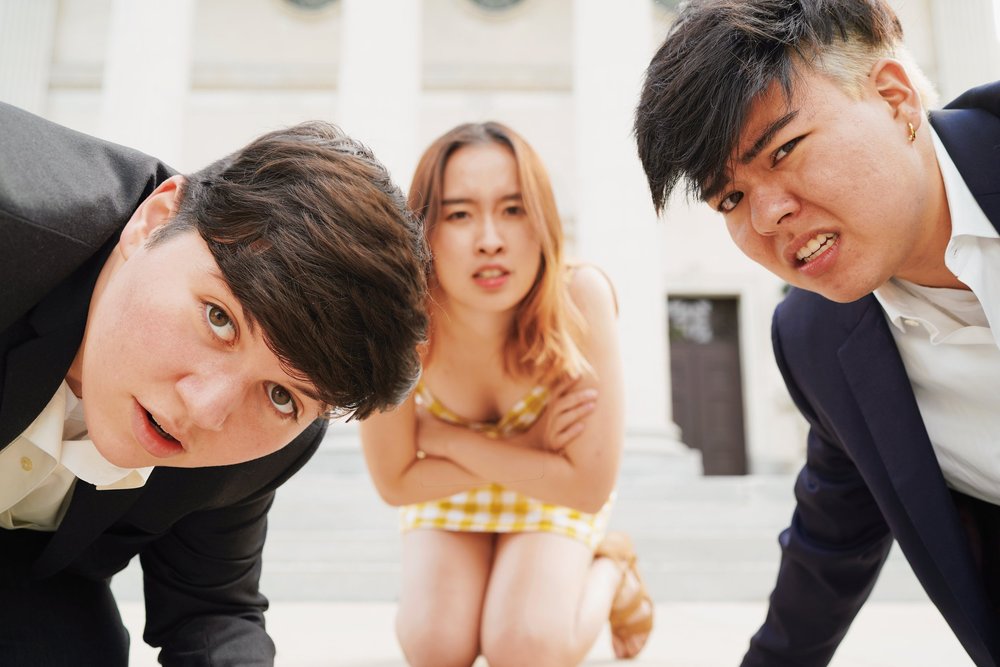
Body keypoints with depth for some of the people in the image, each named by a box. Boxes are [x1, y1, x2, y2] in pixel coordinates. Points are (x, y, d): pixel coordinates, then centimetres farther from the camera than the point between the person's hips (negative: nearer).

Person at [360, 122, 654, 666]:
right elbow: (396, 481, -18)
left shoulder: (580, 296, -35)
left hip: (555, 494, -1)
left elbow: (589, 487, -30)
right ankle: (480, 583, 19)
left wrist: (446, 438, -26)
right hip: (445, 492, 2)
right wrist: (525, 445, -25)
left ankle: (608, 573, 13)